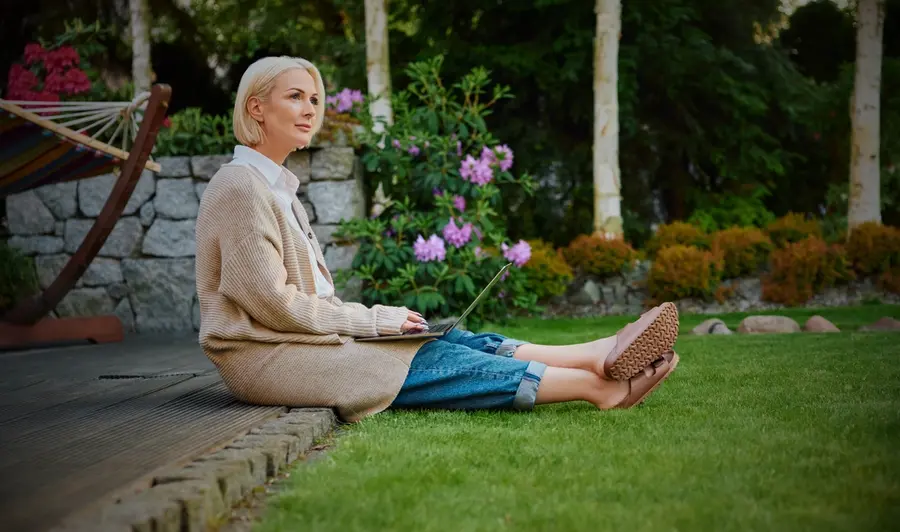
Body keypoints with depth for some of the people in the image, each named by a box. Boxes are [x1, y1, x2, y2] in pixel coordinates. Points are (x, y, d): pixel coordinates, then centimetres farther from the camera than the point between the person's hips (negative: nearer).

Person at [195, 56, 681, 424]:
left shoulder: (274, 184, 18)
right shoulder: (240, 186, -13)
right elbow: (272, 302, -19)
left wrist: (372, 318, 3)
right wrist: (373, 319, -12)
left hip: (306, 339, 9)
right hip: (263, 357, -9)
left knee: (449, 341, -6)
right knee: (435, 361, -17)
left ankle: (601, 355, -15)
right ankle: (599, 387, -17)